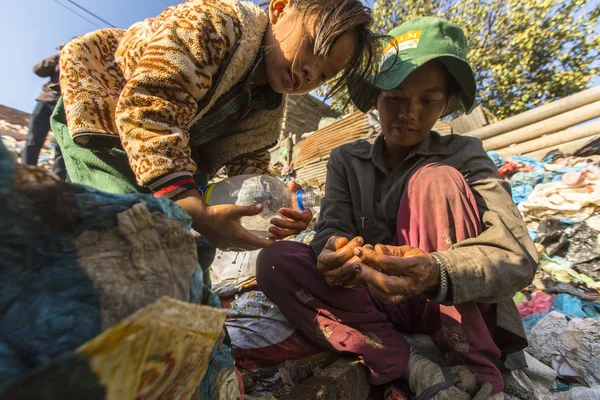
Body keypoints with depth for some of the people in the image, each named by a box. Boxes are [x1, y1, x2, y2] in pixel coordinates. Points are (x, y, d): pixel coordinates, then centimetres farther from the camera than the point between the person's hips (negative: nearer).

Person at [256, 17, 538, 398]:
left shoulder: (462, 155, -5)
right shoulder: (346, 159, 2)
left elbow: (517, 255, -18)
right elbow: (332, 230, -9)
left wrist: (437, 272, -40)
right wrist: (332, 254, -34)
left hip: (450, 308, -1)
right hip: (377, 305, 2)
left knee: (436, 179, -23)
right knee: (274, 260, -19)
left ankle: (476, 369, -17)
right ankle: (410, 365, -20)